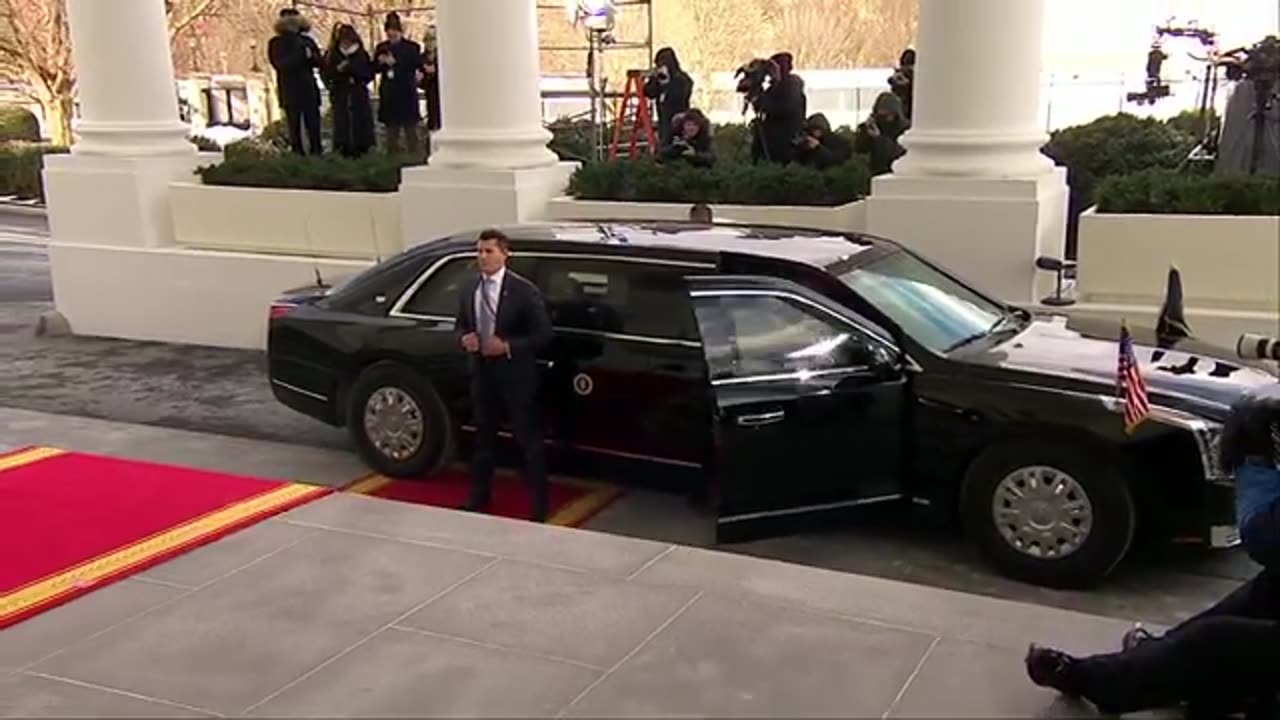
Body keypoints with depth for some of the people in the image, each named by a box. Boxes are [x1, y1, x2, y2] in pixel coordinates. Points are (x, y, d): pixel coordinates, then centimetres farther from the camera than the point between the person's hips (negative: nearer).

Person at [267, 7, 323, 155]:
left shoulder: (307, 41, 12)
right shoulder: (276, 43, 2)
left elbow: (319, 61, 6)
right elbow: (281, 64, -12)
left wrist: (310, 56, -16)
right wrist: (302, 56, -17)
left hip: (309, 90, 3)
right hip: (290, 92, -3)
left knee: (314, 126, 2)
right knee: (295, 127, -1)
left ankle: (317, 153, 7)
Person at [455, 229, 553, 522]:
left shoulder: (524, 291, -13)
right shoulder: (468, 290, 5)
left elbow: (543, 334, -12)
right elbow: (460, 326, 16)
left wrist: (508, 346, -22)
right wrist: (464, 338, -8)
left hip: (515, 375, -5)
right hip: (482, 372, 5)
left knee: (528, 438, 3)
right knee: (483, 436, 18)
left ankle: (539, 502, 13)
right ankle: (479, 495, 32)